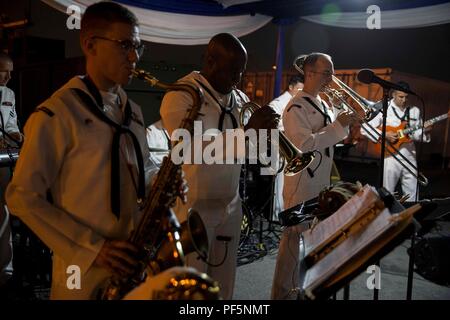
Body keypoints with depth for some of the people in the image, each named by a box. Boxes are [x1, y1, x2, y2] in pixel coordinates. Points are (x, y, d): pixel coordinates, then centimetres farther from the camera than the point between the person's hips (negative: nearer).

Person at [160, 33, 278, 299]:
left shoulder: (239, 98, 8)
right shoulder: (180, 95, -12)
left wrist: (266, 130, -10)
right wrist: (247, 130, -27)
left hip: (230, 206, 6)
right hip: (193, 207, -6)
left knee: (225, 285, 18)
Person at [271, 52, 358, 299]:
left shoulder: (323, 104, 14)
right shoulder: (296, 107, -15)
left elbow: (330, 137, 19)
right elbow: (305, 144, -24)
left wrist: (344, 122, 1)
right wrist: (338, 125, -20)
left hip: (321, 183, 9)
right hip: (302, 184, -9)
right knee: (294, 239, -1)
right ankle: (282, 292, 12)